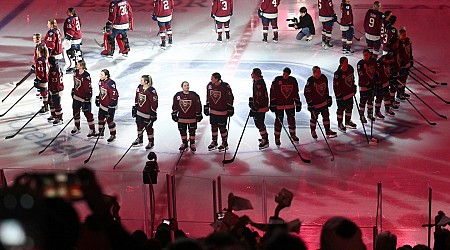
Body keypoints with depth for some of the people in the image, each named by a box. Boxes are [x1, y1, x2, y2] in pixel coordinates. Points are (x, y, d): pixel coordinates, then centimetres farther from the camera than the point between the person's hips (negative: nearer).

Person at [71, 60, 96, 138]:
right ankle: (77, 127, 36)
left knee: (87, 113, -1)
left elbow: (88, 87, -21)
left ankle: (92, 130, 9)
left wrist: (87, 98, -20)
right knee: (75, 111, 18)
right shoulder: (76, 72, 0)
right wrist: (73, 91, 21)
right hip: (76, 96, 8)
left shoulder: (86, 75, -24)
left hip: (84, 97, -8)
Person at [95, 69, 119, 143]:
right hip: (102, 104, 8)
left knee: (110, 120, 0)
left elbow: (114, 96, -24)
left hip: (109, 106, -8)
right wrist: (98, 99, 21)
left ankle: (113, 135, 16)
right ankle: (101, 132, 35)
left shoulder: (111, 84, -26)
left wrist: (111, 107, -24)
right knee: (101, 118, 18)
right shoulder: (101, 81, 0)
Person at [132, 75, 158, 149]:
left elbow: (154, 103, -17)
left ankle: (151, 143, 22)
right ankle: (139, 140, 37)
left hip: (147, 114, -7)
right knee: (139, 126, 19)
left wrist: (153, 113, -15)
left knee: (148, 128, 5)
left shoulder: (151, 91, -21)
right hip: (139, 112, 7)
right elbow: (136, 99, 13)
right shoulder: (139, 88, 1)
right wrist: (135, 108, 15)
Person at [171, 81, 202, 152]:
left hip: (192, 118, -2)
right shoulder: (178, 96, -3)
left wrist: (198, 115, -2)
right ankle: (184, 143, 30)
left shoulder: (194, 95, -9)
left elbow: (198, 106, -3)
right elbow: (175, 106, 6)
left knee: (192, 132, 9)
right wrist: (174, 114, 7)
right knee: (182, 132, 12)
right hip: (181, 118, 2)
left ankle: (192, 144, 24)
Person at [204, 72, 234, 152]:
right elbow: (208, 97, 13)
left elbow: (230, 98, -8)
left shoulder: (225, 86, -16)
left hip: (222, 112, -5)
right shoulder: (209, 85, 0)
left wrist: (230, 108, -8)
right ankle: (214, 142, 27)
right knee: (213, 127, 12)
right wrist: (206, 106, 13)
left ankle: (225, 143, 15)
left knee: (222, 128, -1)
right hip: (213, 111, 5)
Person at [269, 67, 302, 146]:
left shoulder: (293, 80, 0)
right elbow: (272, 92, -6)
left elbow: (296, 93, 9)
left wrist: (298, 103, 8)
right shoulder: (277, 80, -9)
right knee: (279, 121, 1)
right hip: (279, 105, -3)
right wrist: (272, 104, -8)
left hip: (290, 104, 3)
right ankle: (277, 138, 10)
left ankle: (292, 135, 25)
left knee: (291, 119, 7)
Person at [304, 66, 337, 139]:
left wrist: (328, 98, 16)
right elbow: (306, 92, -16)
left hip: (323, 101, 6)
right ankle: (313, 132, 27)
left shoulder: (323, 78, 0)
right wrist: (310, 103, -17)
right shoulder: (310, 81, -19)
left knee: (326, 116, 9)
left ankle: (328, 131, 19)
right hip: (314, 103, -6)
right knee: (314, 117, 6)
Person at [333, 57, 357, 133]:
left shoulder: (350, 69, -3)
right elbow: (335, 85, -20)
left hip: (350, 93, 7)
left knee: (349, 107, 20)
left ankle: (348, 121, 39)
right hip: (342, 95, -7)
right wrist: (338, 95, -18)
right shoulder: (338, 74, -25)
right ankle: (340, 124, 21)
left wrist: (353, 88, 19)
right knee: (341, 109, 6)